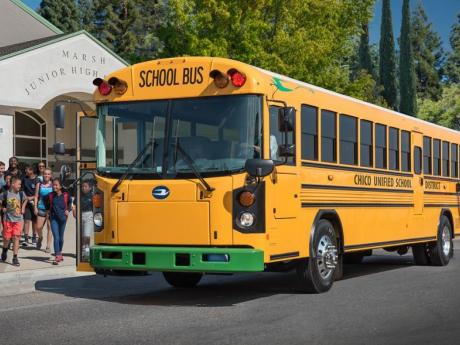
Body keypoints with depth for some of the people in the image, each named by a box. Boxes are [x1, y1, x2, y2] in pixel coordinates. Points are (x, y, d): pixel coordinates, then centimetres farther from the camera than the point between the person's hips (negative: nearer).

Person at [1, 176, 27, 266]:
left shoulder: (21, 194, -3)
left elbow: (25, 199, 19)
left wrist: (23, 208, 10)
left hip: (18, 219, 1)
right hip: (8, 219, -1)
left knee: (16, 237, -6)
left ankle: (15, 258, -2)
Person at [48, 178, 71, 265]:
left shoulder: (65, 195, -5)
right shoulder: (51, 195, -2)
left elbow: (69, 204, 11)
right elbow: (48, 205, 15)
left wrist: (68, 210, -4)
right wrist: (48, 212, 3)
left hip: (62, 218, 1)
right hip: (54, 218, 0)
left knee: (61, 237, 15)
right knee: (56, 237, -10)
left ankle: (60, 253, 35)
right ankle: (57, 256, -13)